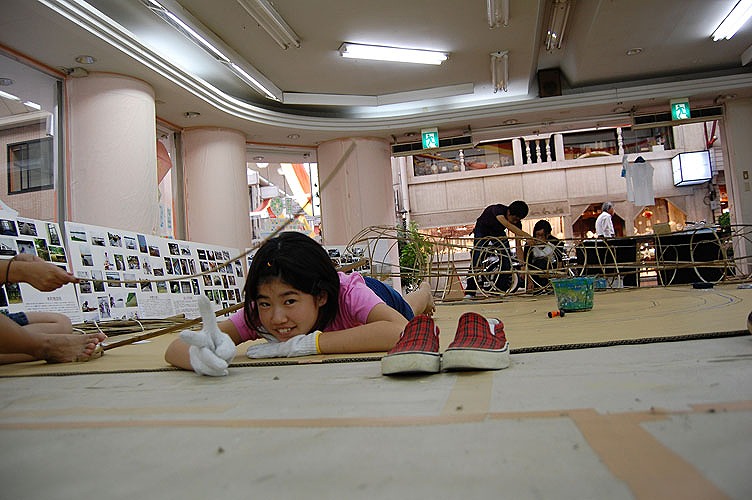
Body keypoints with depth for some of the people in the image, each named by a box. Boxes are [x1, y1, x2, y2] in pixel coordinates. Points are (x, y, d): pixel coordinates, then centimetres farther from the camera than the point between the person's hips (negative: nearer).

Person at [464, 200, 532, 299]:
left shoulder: (517, 222, -22)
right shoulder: (498, 209, -37)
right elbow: (507, 225, -56)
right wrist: (527, 236, -63)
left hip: (498, 231, 5)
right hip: (482, 229, -5)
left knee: (506, 258, -12)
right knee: (477, 258, -18)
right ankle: (470, 291, -17)